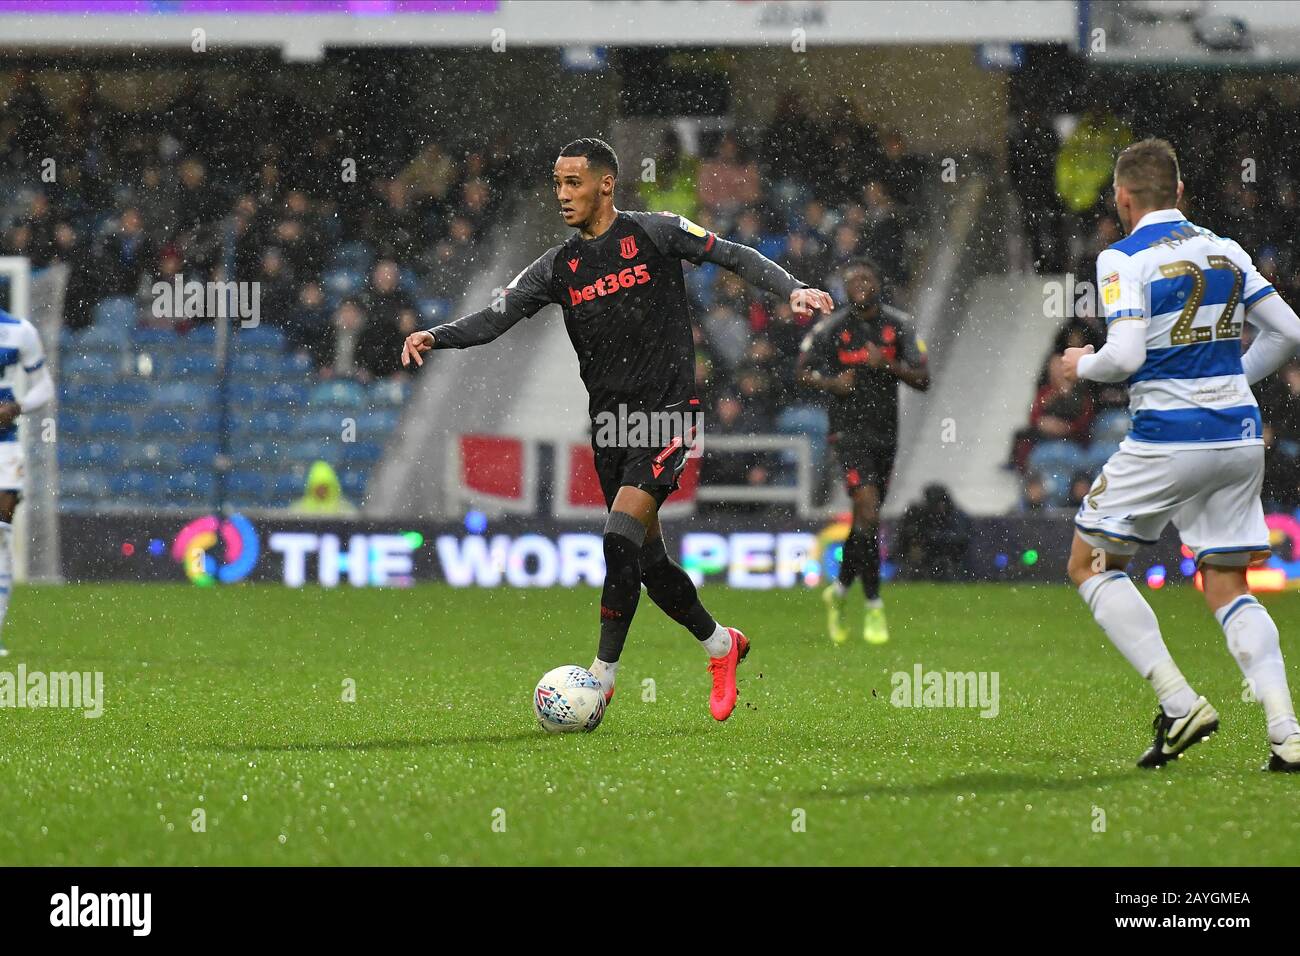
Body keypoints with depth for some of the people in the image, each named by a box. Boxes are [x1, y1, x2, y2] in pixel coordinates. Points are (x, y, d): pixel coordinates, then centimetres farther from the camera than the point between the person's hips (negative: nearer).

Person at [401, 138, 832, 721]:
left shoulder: (654, 233, -3)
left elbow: (738, 258, 2)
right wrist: (436, 337, -17)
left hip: (667, 410, -6)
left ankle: (601, 677, -15)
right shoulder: (559, 267, 8)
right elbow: (498, 316, 0)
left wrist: (792, 289, -13)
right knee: (647, 560, 9)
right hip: (609, 420, 6)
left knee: (621, 538, -19)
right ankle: (720, 646, 31)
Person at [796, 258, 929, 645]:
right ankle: (874, 607, -10)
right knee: (868, 513, -17)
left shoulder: (898, 325, 1)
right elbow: (804, 371, 6)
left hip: (886, 433, 4)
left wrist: (888, 365, -21)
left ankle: (839, 591, 34)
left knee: (865, 522, 12)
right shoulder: (831, 328, -5)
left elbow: (923, 380, -3)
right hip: (850, 431, -4)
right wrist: (832, 382, -14)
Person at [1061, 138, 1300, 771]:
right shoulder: (1225, 251, 10)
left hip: (1167, 440, -6)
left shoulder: (1124, 259, -9)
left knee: (1090, 564, 11)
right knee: (1228, 589, 12)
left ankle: (1179, 702, -3)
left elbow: (1124, 356, -19)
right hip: (1238, 435, 6)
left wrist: (1082, 365, 2)